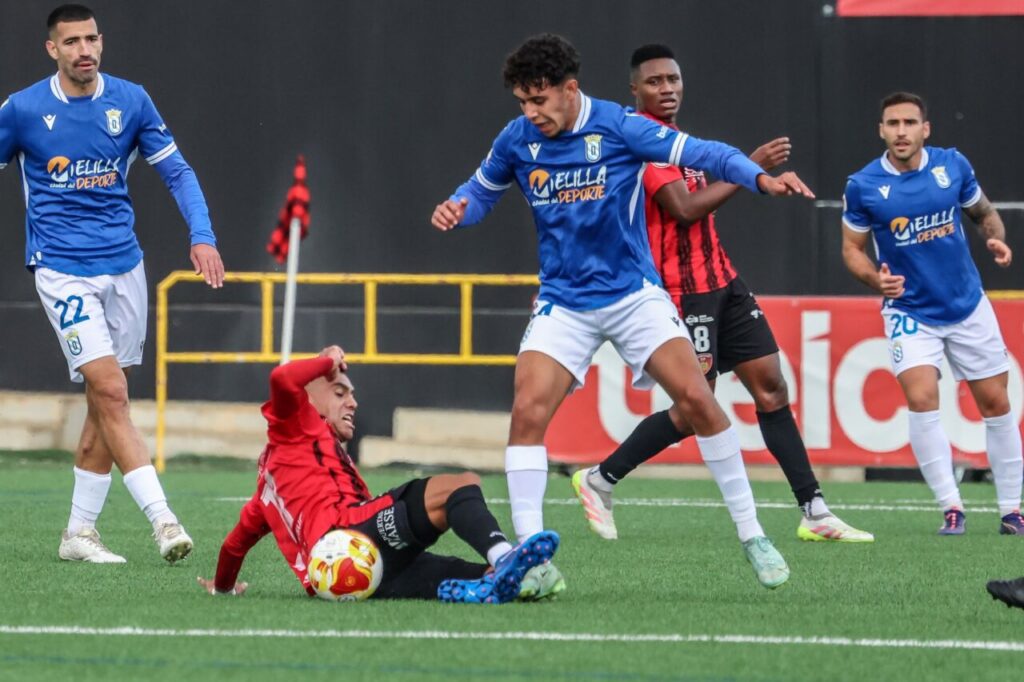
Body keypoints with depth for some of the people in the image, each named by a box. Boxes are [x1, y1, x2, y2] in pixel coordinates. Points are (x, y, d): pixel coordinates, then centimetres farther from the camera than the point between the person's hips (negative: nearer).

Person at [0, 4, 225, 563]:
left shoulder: (130, 101, 2)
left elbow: (176, 172, 8)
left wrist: (202, 235, -7)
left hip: (122, 265, 4)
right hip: (62, 270, -4)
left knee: (105, 403, 6)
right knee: (111, 391, -16)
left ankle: (79, 532, 16)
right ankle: (162, 521, -21)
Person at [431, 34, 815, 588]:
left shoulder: (617, 127, -14)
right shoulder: (517, 141, -3)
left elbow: (701, 153, -16)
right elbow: (482, 190, 14)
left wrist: (760, 178, -33)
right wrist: (456, 209, -9)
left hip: (633, 293, -2)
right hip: (563, 304, 2)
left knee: (696, 398, -13)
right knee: (527, 411, -18)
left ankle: (751, 536, 1)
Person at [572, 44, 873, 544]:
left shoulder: (673, 138, 17)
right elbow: (684, 209, -22)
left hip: (719, 281, 10)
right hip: (684, 290, -10)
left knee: (771, 386, 3)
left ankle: (814, 512, 3)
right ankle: (599, 480, 5)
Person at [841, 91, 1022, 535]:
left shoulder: (953, 165, -6)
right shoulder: (863, 186, -11)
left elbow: (984, 212, 10)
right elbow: (852, 248, 0)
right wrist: (877, 279, -20)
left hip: (968, 307, 2)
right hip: (909, 312, -2)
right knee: (922, 399, -22)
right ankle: (950, 507, -13)